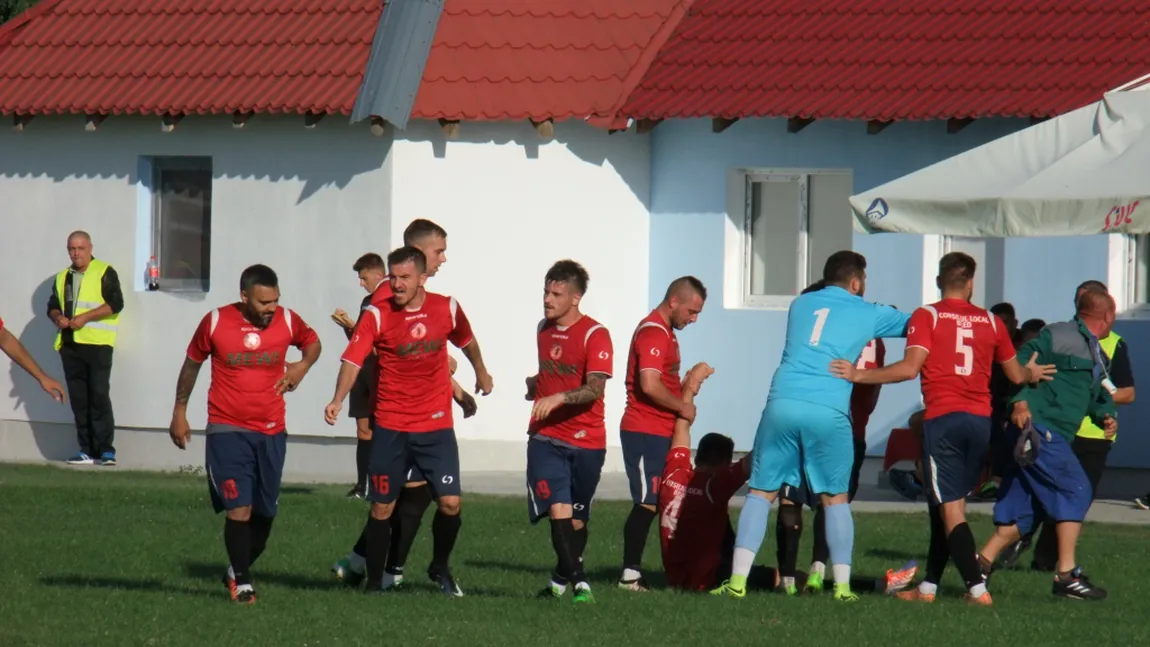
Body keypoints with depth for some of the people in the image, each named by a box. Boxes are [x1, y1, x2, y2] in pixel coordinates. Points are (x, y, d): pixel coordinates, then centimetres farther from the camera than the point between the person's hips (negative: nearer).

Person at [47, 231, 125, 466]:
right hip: (69, 344, 6)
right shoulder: (63, 277, 20)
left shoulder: (104, 272, 0)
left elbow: (115, 304, -9)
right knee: (78, 399, 4)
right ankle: (87, 450, 7)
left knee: (99, 396, -11)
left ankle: (106, 449, -9)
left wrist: (84, 317, -16)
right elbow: (52, 305, 23)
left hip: (97, 343, -6)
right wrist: (58, 317, -1)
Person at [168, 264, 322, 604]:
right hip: (227, 430, -3)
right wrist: (180, 412, 11)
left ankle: (238, 570, 30)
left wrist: (303, 365, -4)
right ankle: (241, 582, -4)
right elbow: (192, 363, 8)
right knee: (239, 507, -13)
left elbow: (312, 342, 18)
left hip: (271, 432, 3)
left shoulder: (286, 321, -3)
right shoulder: (216, 322, -7)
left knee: (265, 511, 8)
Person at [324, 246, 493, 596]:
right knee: (382, 507, 2)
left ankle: (440, 568, 19)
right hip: (391, 426, -1)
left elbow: (466, 341, 21)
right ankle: (374, 581, 16)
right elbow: (353, 360, -21)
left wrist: (480, 371, 38)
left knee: (450, 502, -6)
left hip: (436, 425, 1)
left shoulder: (447, 308, -1)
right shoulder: (377, 316, -9)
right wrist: (338, 400, -38)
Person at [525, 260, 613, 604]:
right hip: (546, 437, 3)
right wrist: (535, 384, 9)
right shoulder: (544, 329, 10)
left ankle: (561, 579, 27)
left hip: (586, 440, -3)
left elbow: (594, 389, -20)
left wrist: (558, 398, -34)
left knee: (577, 516, 9)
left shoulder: (595, 334, -10)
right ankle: (579, 582, -22)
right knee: (558, 508, -17)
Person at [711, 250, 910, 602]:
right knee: (835, 497, 11)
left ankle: (738, 580, -2)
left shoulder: (800, 305, 20)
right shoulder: (867, 314, 13)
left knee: (761, 491, 7)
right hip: (828, 412, -2)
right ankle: (842, 584, 8)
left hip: (782, 403, 2)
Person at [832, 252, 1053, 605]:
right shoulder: (991, 321, 11)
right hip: (980, 420, 5)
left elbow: (910, 368, -14)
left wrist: (860, 375, -7)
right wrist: (1032, 373, 45)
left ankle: (978, 588, -16)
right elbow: (1016, 375, 22)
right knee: (947, 504, 16)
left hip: (942, 419, -4)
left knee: (950, 508, -4)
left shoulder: (927, 316, -1)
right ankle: (929, 586, 21)